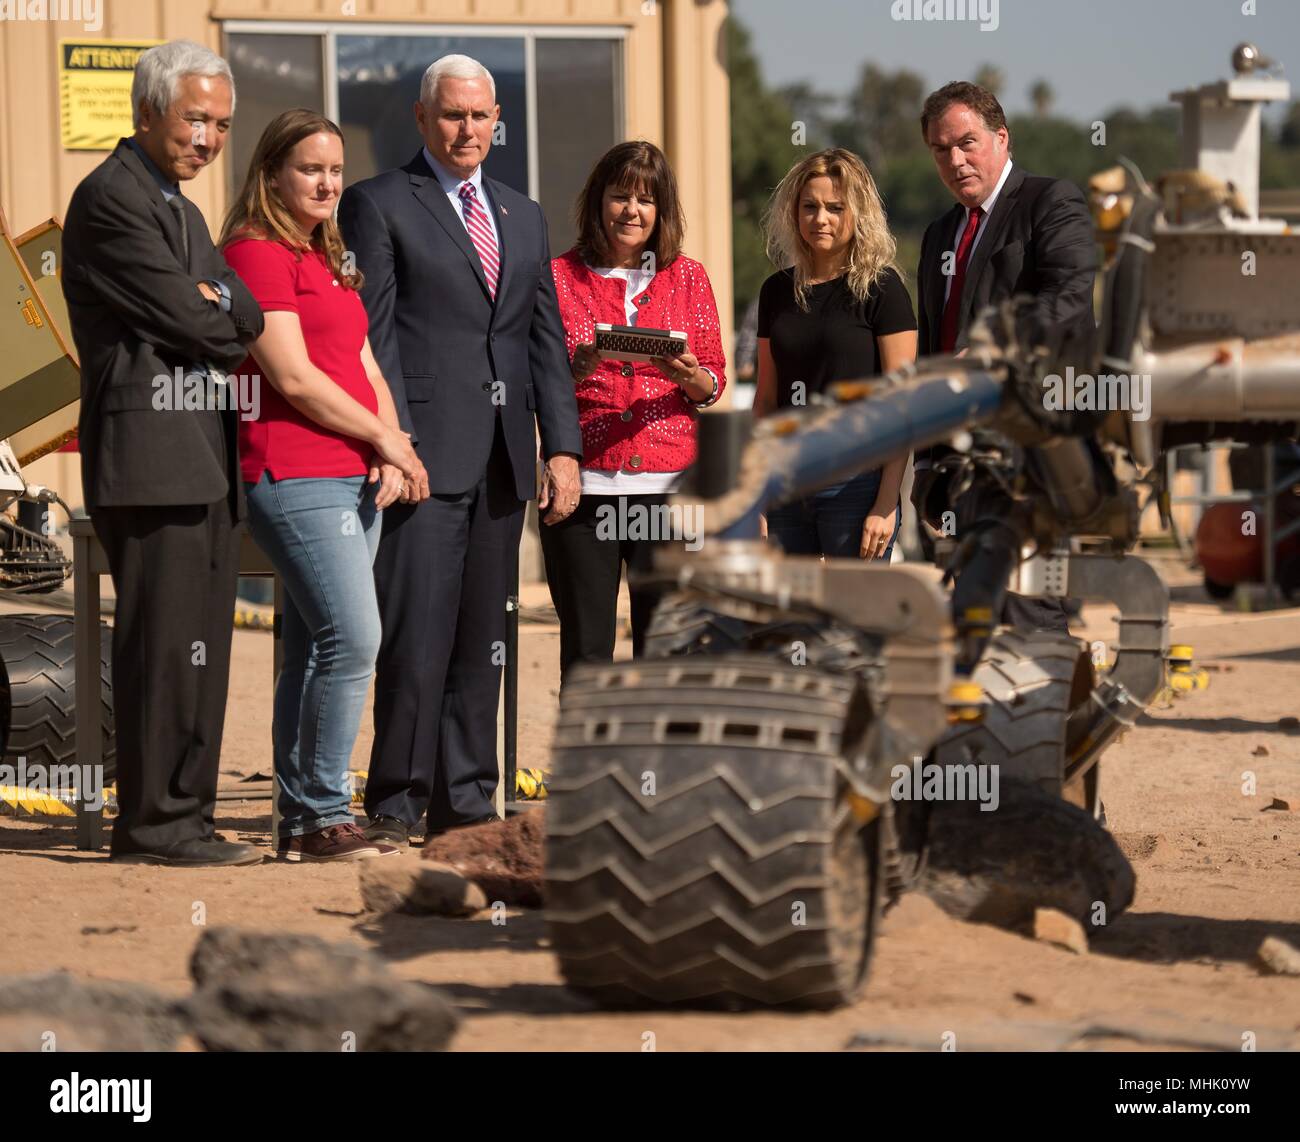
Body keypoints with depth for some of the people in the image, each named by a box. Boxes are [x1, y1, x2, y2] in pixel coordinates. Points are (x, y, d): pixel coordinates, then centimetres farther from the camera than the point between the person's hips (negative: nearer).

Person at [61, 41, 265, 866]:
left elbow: (247, 315, 14)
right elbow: (189, 321, -14)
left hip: (206, 461, 10)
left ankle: (185, 820, 14)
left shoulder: (183, 212, 23)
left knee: (201, 649, 10)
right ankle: (154, 827, -5)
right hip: (151, 456, -10)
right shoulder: (110, 200, -9)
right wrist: (231, 325, 6)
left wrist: (221, 308, -7)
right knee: (165, 646, -9)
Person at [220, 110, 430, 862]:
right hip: (295, 475, -9)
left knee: (316, 648, 7)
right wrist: (385, 439, -5)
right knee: (353, 636, -16)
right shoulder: (257, 253, -6)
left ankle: (301, 821, 8)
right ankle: (324, 814, -11)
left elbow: (365, 368, 19)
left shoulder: (327, 262, 22)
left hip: (355, 475, 9)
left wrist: (392, 450, 0)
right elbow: (294, 378, -13)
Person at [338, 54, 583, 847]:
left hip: (502, 459, 6)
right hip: (426, 453, -6)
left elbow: (546, 339, 17)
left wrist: (563, 447, 7)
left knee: (482, 640, 8)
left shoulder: (525, 217, 19)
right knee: (417, 636, -8)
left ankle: (465, 799, 13)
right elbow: (371, 334, -6)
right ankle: (396, 804, -2)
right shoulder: (378, 205, 1)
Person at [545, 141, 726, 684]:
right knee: (586, 650, -3)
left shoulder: (687, 276, 11)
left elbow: (715, 379, 11)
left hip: (669, 483, 1)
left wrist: (690, 376, -12)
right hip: (583, 483, -1)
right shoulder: (559, 277, 6)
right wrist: (577, 369, -15)